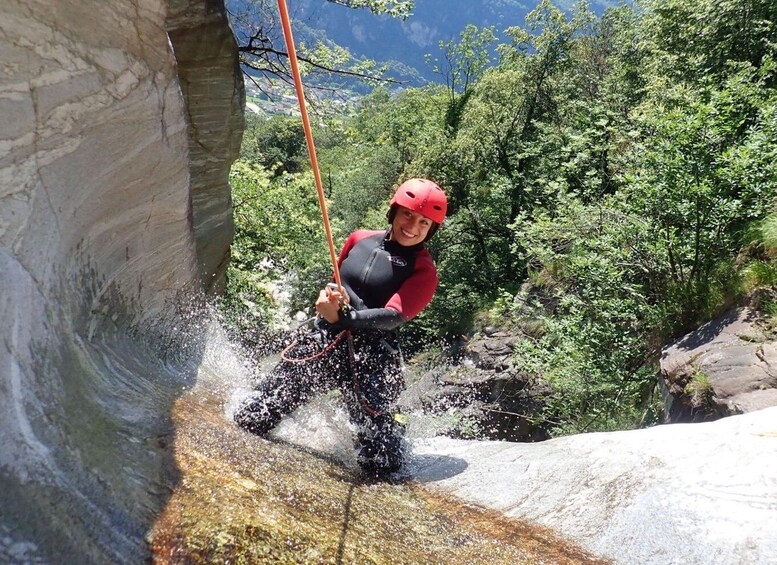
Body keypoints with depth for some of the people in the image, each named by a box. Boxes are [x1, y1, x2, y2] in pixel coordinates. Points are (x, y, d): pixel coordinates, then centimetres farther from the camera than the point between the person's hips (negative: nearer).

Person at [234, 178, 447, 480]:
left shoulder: (423, 271, -4)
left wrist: (342, 318, -31)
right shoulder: (359, 239, 9)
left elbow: (393, 317, -18)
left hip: (371, 360, -4)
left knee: (380, 469, -8)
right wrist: (328, 296, 8)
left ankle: (389, 425, 27)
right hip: (323, 342, 4)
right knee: (248, 421, 1)